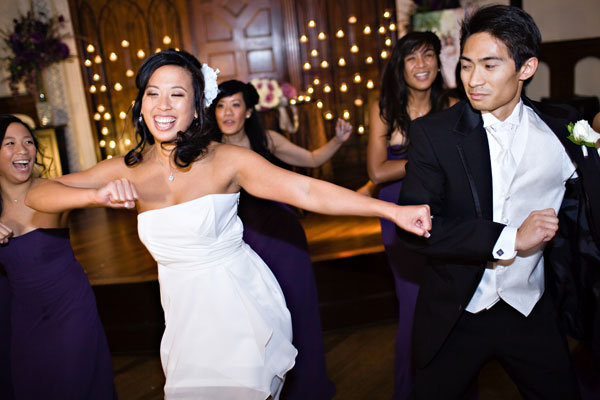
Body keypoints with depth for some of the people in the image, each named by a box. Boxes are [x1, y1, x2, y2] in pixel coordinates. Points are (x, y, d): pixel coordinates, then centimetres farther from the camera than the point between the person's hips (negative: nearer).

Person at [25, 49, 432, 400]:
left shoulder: (226, 160, -14)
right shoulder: (128, 171, -5)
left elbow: (307, 190, -22)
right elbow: (37, 195, -7)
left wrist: (393, 211, -29)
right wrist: (99, 195, -27)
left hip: (241, 301, -3)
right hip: (184, 307, 4)